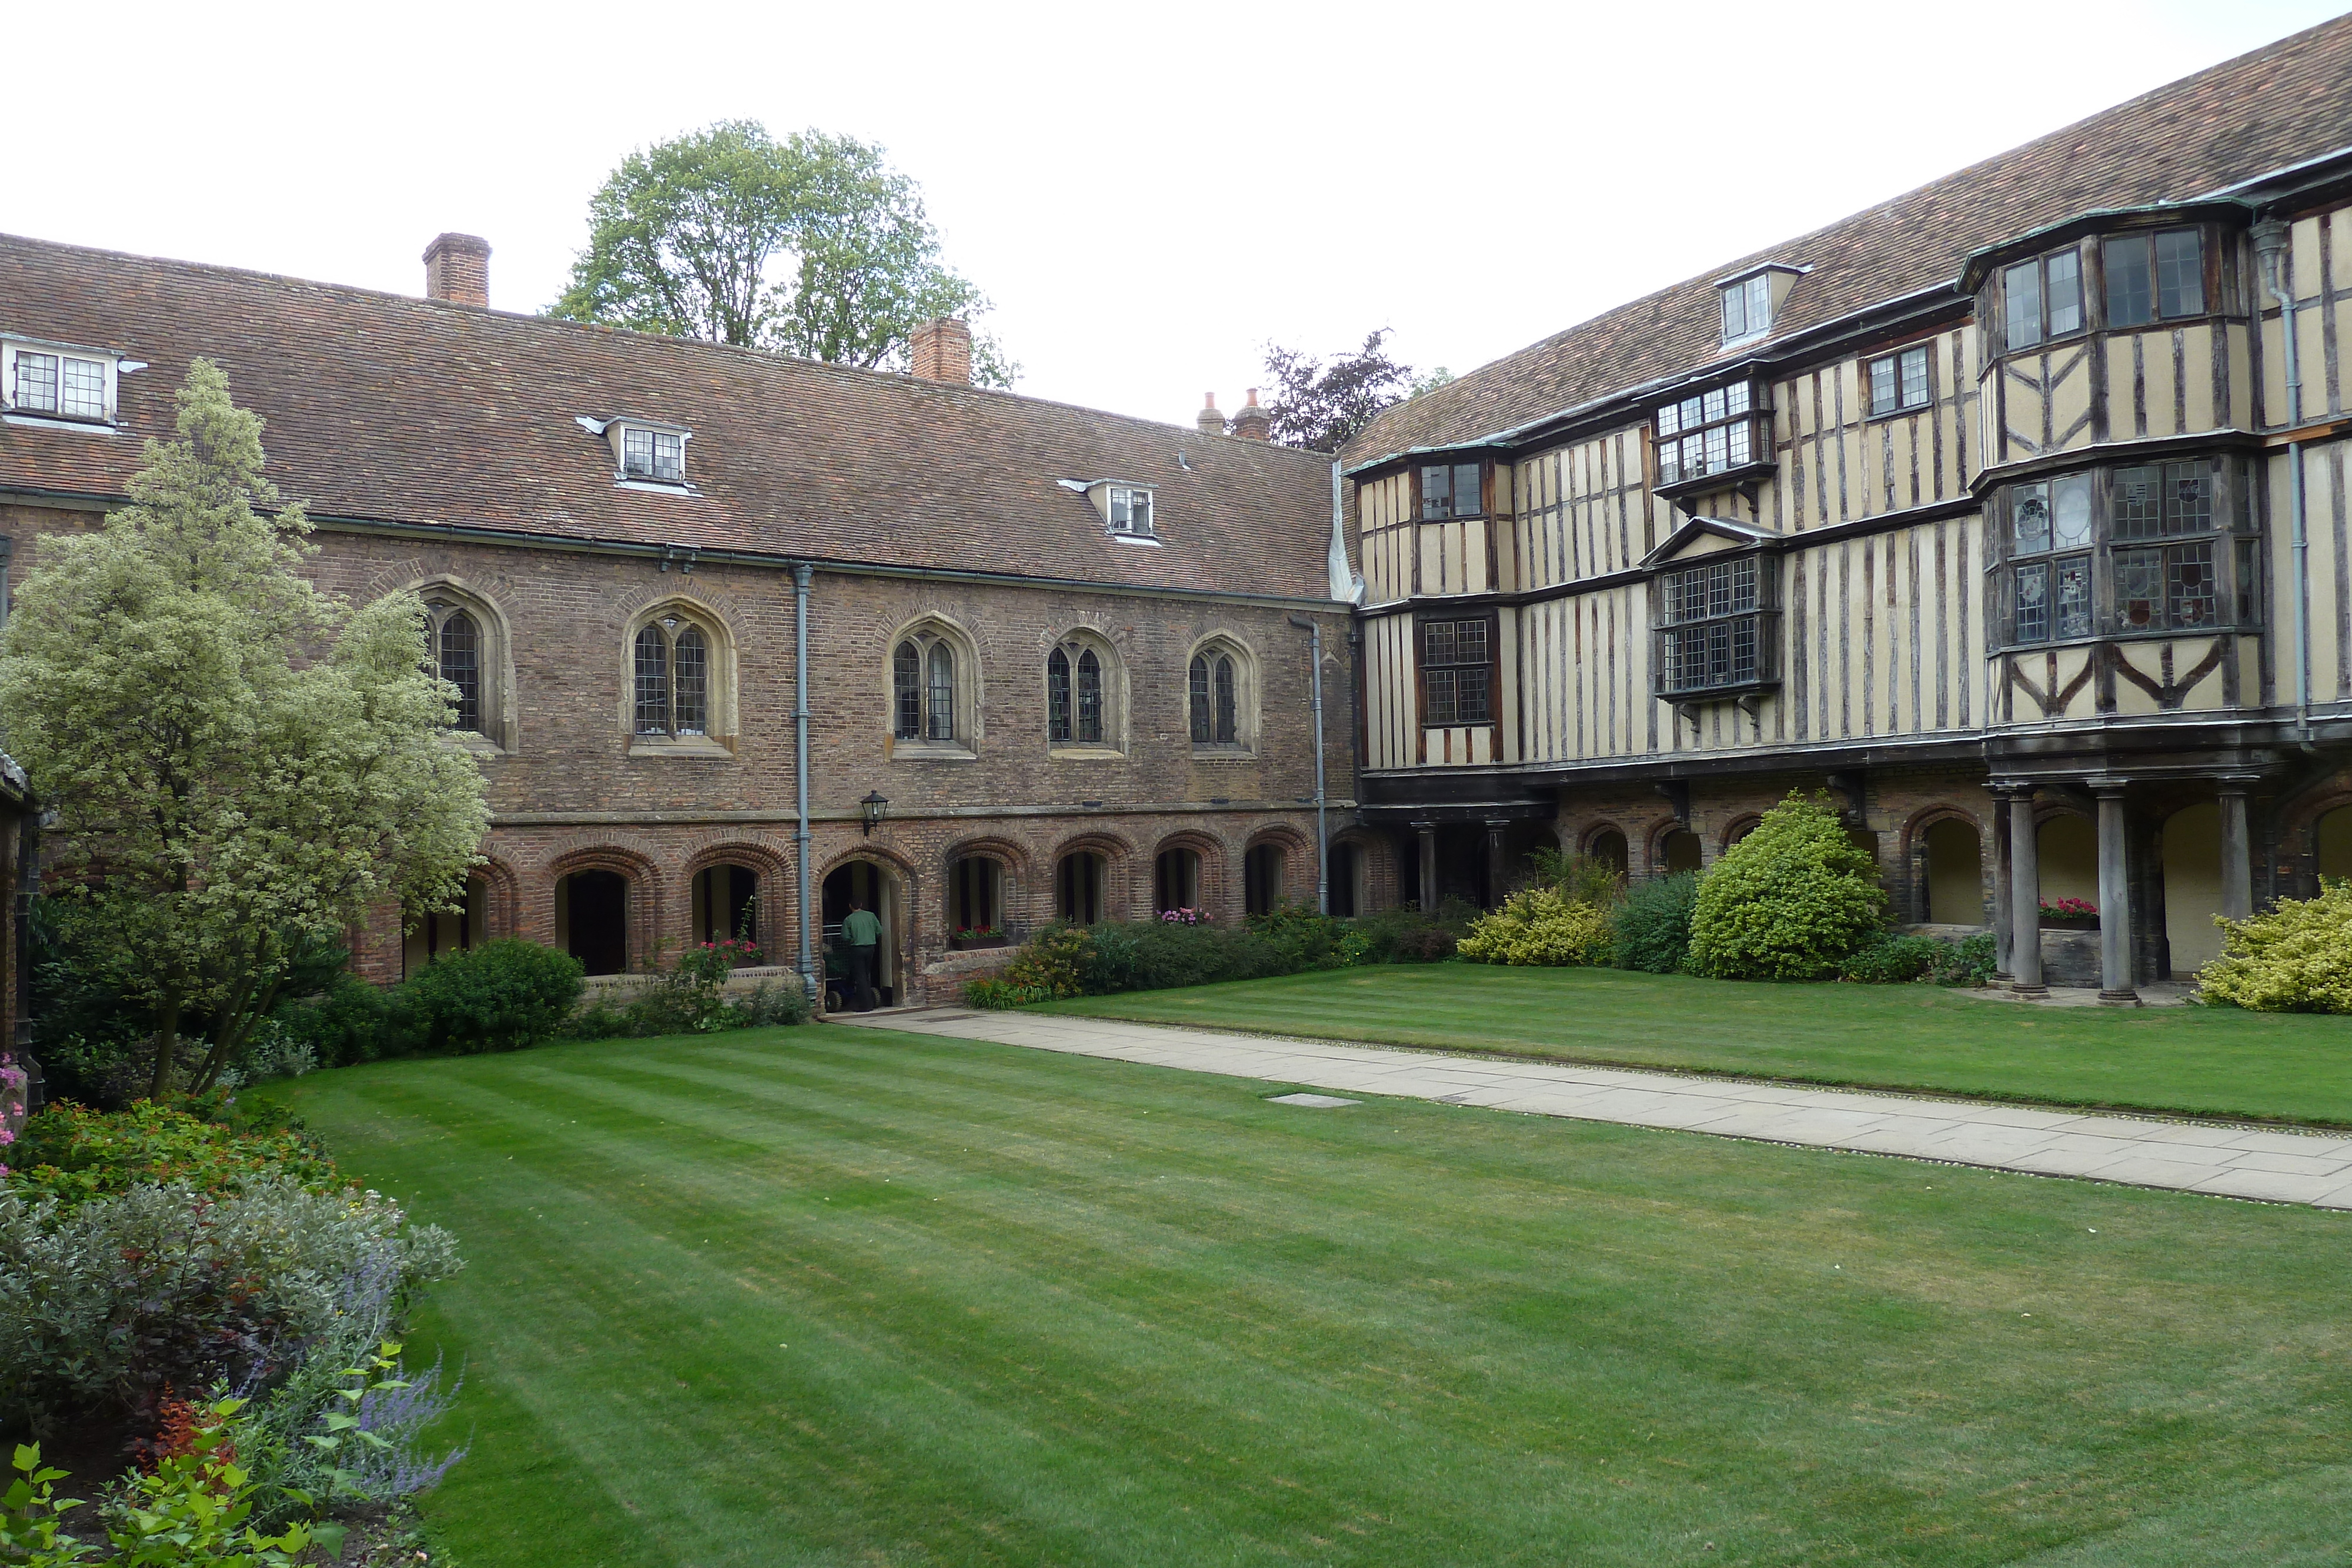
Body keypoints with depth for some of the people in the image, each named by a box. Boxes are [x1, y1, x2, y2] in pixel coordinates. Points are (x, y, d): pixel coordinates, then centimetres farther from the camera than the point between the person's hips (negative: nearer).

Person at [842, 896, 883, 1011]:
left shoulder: (849, 920, -7)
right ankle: (870, 1003, 18)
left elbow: (845, 938, -9)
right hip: (870, 948, 4)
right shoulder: (871, 916, 2)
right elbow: (880, 932, 3)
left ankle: (865, 1006, -3)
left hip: (857, 949, -4)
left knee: (860, 977, 0)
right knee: (867, 975, 16)